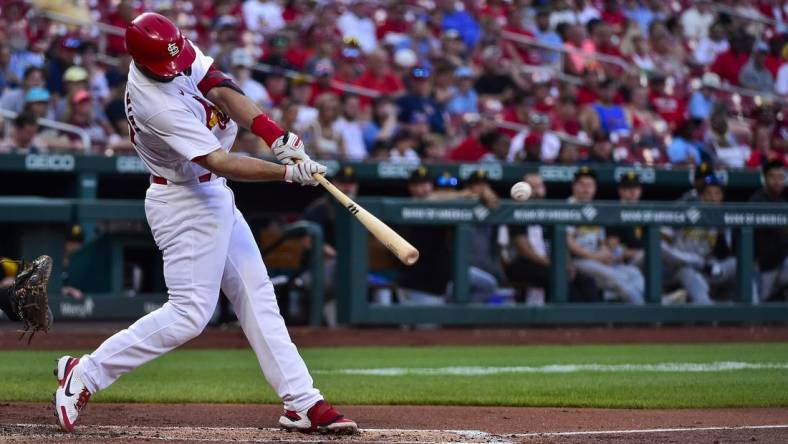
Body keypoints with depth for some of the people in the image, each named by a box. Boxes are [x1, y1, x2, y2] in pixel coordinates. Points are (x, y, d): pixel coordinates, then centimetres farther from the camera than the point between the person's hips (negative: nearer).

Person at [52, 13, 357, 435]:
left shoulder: (174, 50, -7)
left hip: (212, 196, 10)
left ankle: (302, 403, 10)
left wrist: (274, 135, -27)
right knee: (190, 312, -10)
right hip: (185, 205, -10)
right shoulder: (156, 103, -30)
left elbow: (221, 89, -13)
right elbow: (220, 163, -31)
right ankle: (84, 374, -2)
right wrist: (289, 172, -35)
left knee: (257, 297, 8)